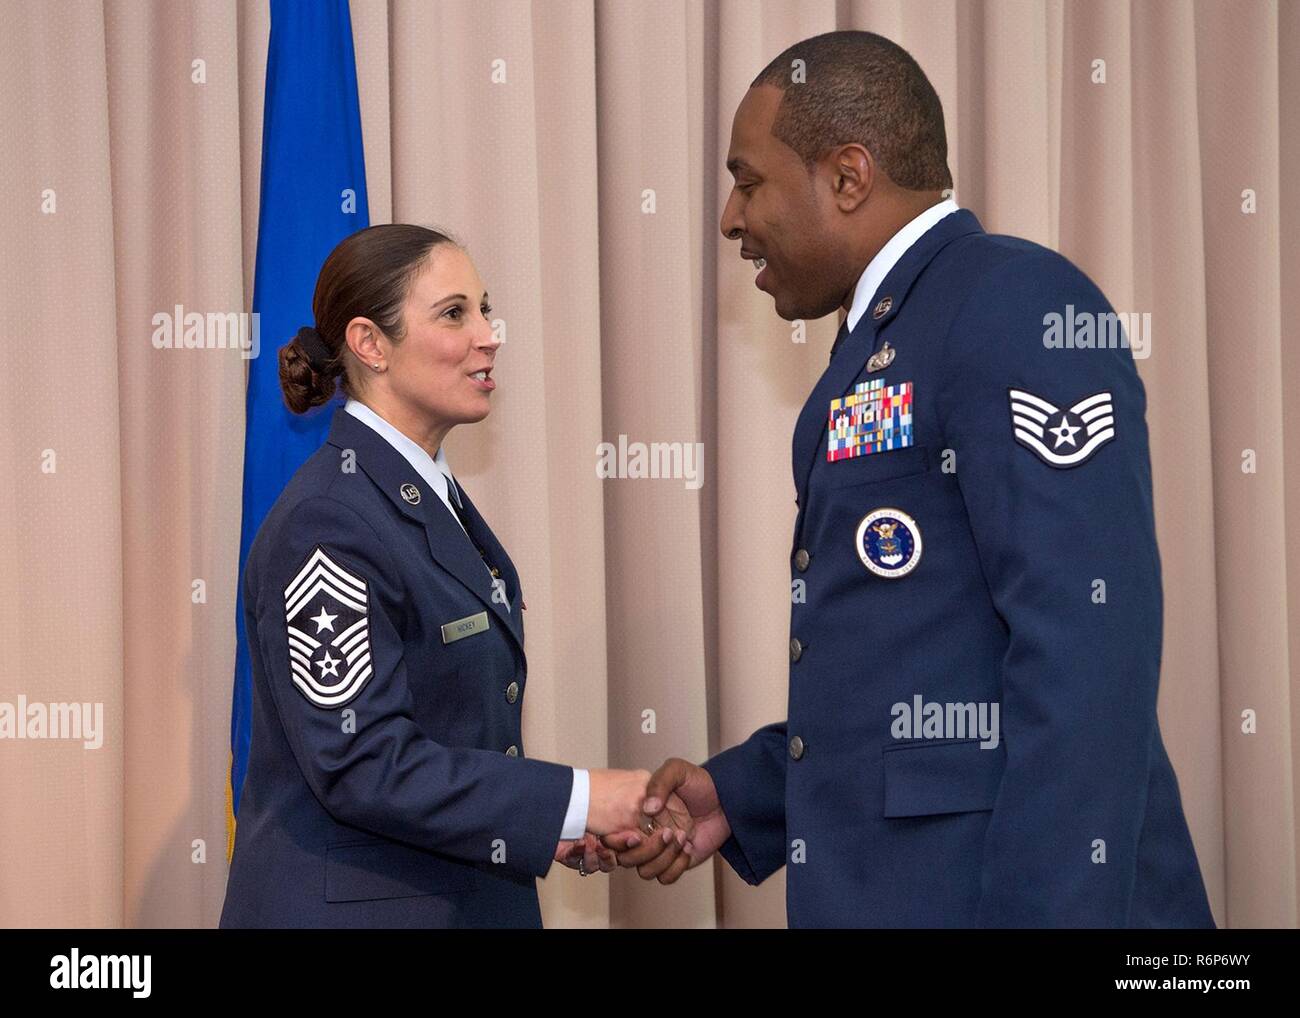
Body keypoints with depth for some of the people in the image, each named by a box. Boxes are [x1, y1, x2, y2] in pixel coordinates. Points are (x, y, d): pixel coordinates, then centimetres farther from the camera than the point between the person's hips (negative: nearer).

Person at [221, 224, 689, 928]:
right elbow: (361, 762, -23)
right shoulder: (327, 525, -18)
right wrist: (576, 800, -21)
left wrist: (547, 828, 1)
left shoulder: (434, 496, 10)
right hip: (354, 904, -8)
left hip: (468, 897, 8)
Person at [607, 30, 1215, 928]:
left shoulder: (1014, 305, -13)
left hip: (998, 887, -9)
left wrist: (1047, 909, -25)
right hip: (880, 884, 9)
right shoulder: (880, 349, 16)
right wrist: (745, 794, 10)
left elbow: (1086, 648, -21)